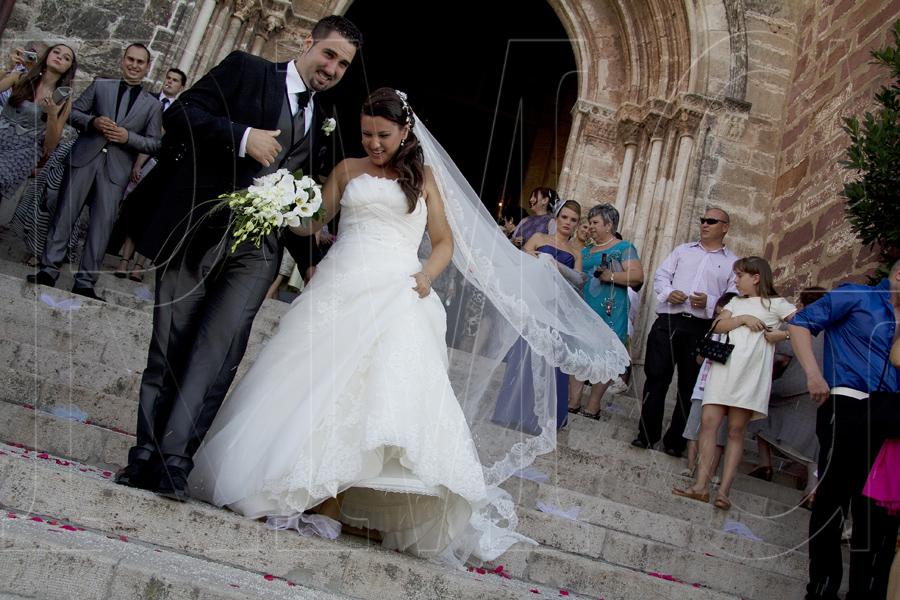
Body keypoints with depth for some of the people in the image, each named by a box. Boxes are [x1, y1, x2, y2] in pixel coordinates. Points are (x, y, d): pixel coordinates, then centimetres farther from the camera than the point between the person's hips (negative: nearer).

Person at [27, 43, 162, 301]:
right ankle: (49, 269, 4)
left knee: (103, 222, -4)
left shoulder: (152, 105, 10)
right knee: (65, 213, -1)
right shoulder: (100, 86, 12)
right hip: (84, 159, 1)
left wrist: (128, 137, -11)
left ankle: (85, 281, -1)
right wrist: (93, 122, -9)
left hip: (116, 169, 0)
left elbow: (155, 144, 5)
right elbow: (74, 112, 11)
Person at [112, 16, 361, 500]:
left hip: (258, 248, 3)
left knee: (219, 347, -11)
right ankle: (146, 454, 11)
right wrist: (242, 137, -16)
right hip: (196, 229, -2)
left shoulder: (326, 123, 18)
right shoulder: (245, 70, 6)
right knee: (170, 345, 3)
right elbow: (180, 114, -4)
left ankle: (173, 458, -10)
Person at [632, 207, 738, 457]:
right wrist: (668, 292, -7)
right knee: (656, 377, -1)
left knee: (690, 385, 5)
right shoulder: (683, 250, 18)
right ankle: (647, 434, 9)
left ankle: (675, 440, 16)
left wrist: (709, 302, -15)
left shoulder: (732, 263, 10)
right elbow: (661, 275, 14)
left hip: (701, 329, -1)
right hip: (668, 322, 1)